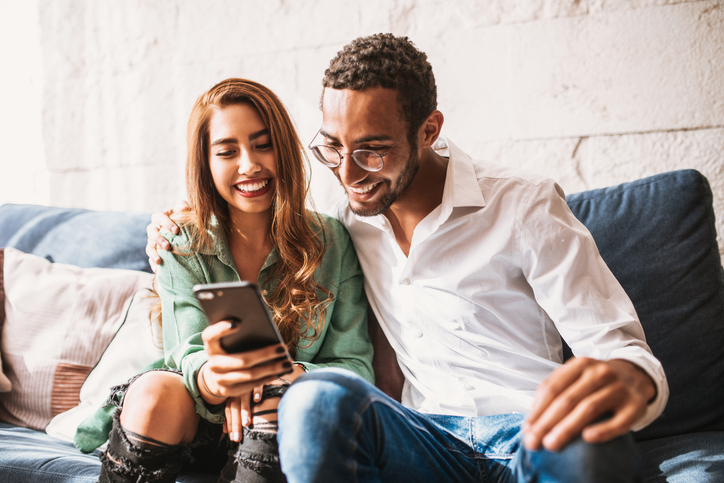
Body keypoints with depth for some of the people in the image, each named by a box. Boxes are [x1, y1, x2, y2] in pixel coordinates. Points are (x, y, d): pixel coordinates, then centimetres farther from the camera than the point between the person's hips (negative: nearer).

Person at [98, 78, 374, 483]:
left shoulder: (332, 244, -4)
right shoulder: (181, 248, -3)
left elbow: (355, 367, -7)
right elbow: (189, 356, -13)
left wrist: (292, 376, -31)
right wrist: (209, 380, -40)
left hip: (289, 430, 0)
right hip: (194, 424, 1)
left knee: (278, 400, -34)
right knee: (153, 391, -32)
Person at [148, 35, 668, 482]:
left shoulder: (526, 206, -4)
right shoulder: (351, 217, 8)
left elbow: (621, 348, -8)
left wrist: (629, 379, -34)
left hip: (527, 438, -2)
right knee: (317, 398, -30)